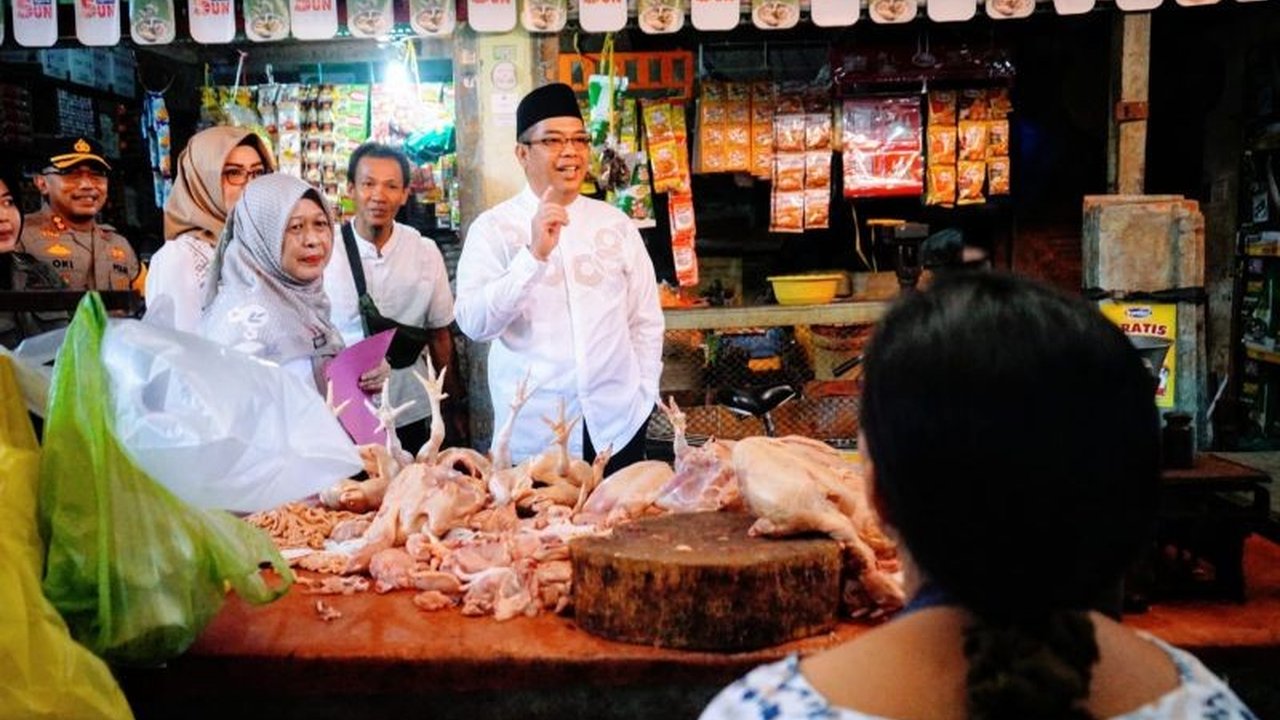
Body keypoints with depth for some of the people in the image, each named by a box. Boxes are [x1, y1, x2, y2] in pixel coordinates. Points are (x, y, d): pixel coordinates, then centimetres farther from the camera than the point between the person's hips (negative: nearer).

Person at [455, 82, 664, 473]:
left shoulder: (615, 223, 7)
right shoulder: (493, 227, -3)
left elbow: (646, 319, 11)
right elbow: (474, 323, -16)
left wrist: (643, 394, 4)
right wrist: (534, 254, -24)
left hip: (618, 424, 3)